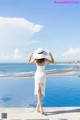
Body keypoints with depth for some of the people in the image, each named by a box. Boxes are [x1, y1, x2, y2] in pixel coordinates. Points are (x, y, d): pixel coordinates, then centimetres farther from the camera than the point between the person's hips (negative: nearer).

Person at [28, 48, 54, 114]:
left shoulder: (35, 60, -9)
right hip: (43, 75, -1)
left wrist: (31, 55, 21)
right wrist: (50, 55, 10)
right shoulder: (45, 59, -13)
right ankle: (38, 107, 11)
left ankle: (40, 107, -13)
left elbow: (29, 61, 14)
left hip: (37, 74, 1)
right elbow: (53, 62, 3)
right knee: (41, 91, 8)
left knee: (39, 91, -2)